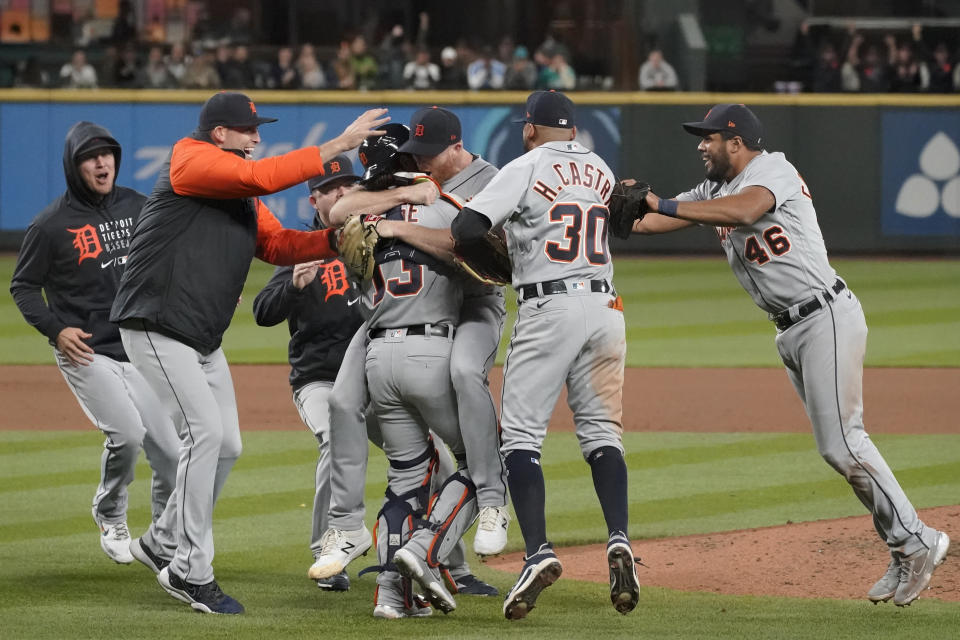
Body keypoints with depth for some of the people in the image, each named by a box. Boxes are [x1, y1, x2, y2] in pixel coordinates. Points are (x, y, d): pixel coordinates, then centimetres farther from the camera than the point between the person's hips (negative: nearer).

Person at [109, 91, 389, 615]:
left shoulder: (242, 195, 18)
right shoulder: (191, 161, -11)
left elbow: (278, 244, 12)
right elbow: (262, 177, -23)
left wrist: (336, 238, -6)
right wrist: (339, 145, -22)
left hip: (205, 341, 10)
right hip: (157, 330, -10)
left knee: (226, 446, 9)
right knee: (205, 431, -17)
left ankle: (182, 564, 20)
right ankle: (193, 573, -13)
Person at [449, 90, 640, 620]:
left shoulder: (526, 168, -2)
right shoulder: (602, 172, 15)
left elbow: (466, 228, -11)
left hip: (548, 306, -5)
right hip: (605, 308, 5)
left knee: (521, 433, -3)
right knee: (602, 432, 11)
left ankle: (538, 551, -18)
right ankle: (618, 540, -9)